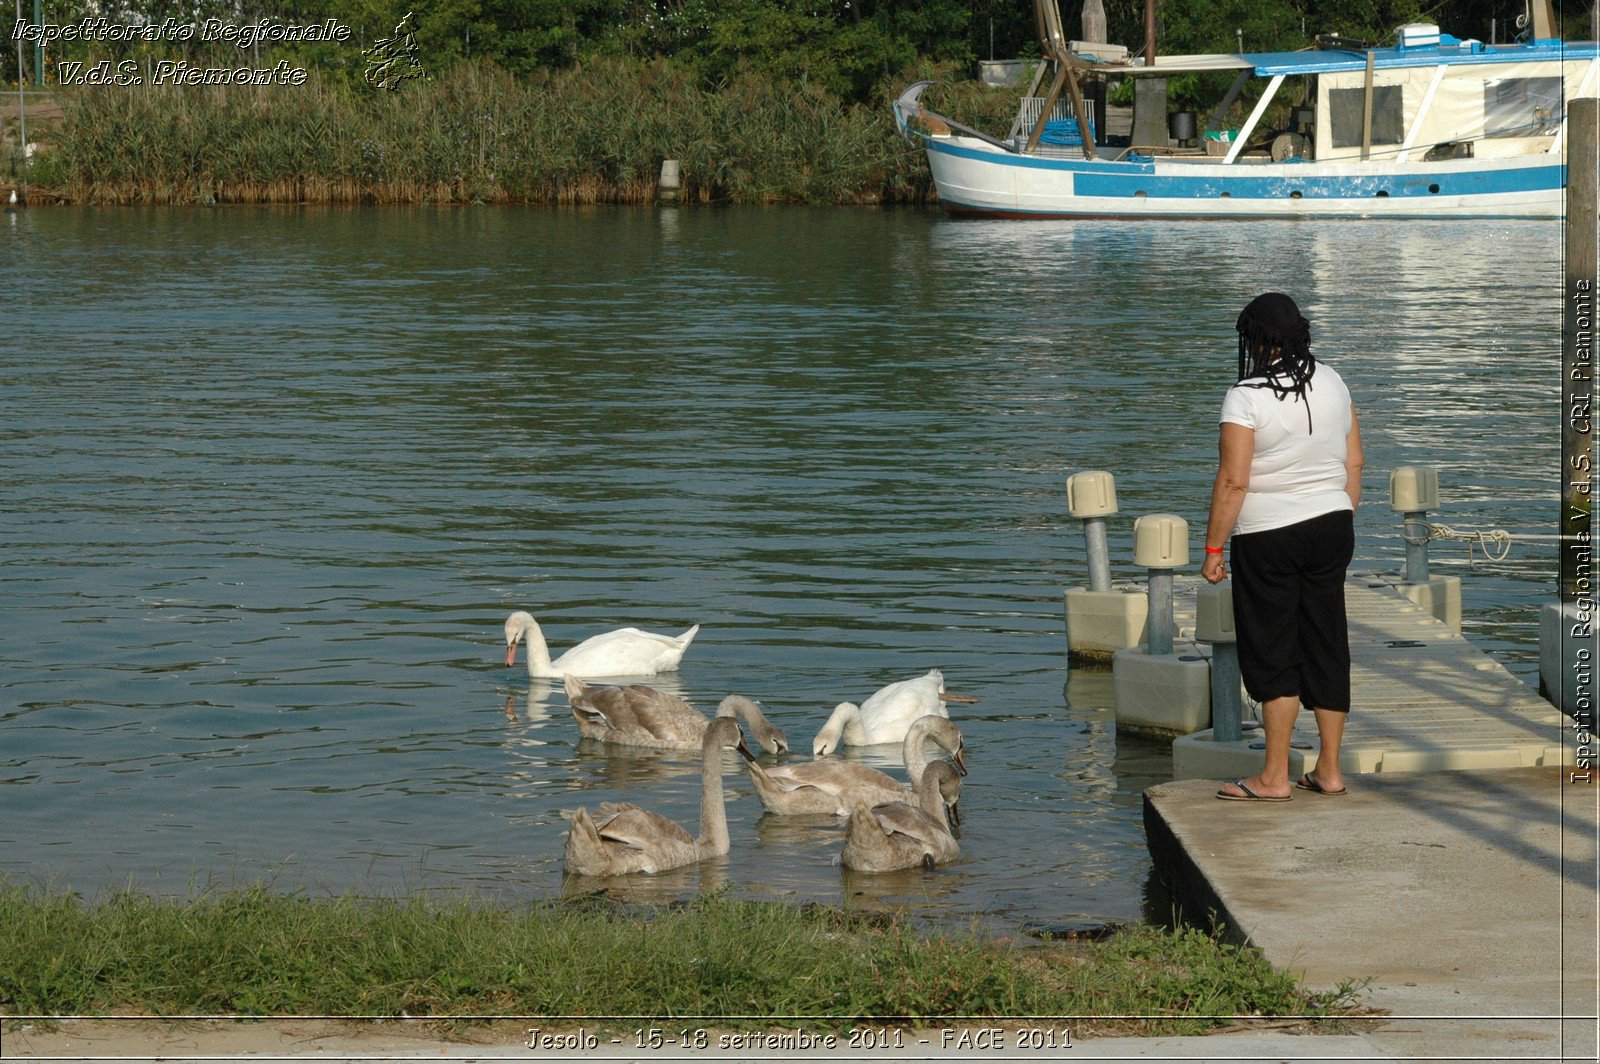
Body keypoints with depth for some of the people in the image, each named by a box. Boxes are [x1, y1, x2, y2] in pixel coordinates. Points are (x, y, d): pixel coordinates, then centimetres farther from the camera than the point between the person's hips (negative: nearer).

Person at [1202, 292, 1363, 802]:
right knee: (1327, 647, 10)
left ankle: (1274, 776, 1)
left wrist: (1213, 549, -11)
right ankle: (1329, 770, 15)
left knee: (1271, 654, 1)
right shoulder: (1333, 383, 5)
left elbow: (1233, 481, -17)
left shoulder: (1246, 398, -14)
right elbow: (1354, 463, 9)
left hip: (1268, 536, -6)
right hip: (1332, 527, 6)